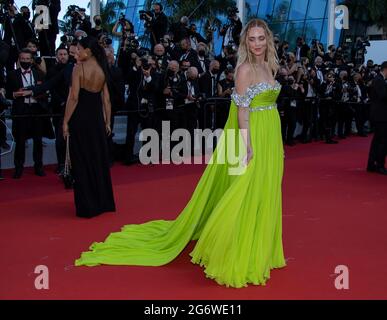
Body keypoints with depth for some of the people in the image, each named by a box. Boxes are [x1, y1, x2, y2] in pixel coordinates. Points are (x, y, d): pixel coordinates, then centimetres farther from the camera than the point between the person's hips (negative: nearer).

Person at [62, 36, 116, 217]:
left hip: (80, 118, -5)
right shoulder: (102, 69, 6)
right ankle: (103, 201, 23)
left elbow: (74, 97, -14)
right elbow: (106, 99, 5)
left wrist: (66, 122, -10)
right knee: (99, 159, 15)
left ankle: (87, 205, 8)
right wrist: (107, 122, 11)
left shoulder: (78, 68, -10)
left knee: (82, 161, 3)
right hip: (97, 118, 5)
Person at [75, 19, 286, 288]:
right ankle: (238, 255, 8)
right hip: (254, 137, -8)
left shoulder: (268, 66, 13)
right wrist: (246, 146, -23)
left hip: (271, 138, 8)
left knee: (263, 195, 14)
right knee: (247, 197, -4)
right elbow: (242, 110, -17)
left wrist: (276, 144, 19)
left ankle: (257, 250, 27)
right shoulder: (245, 68, -12)